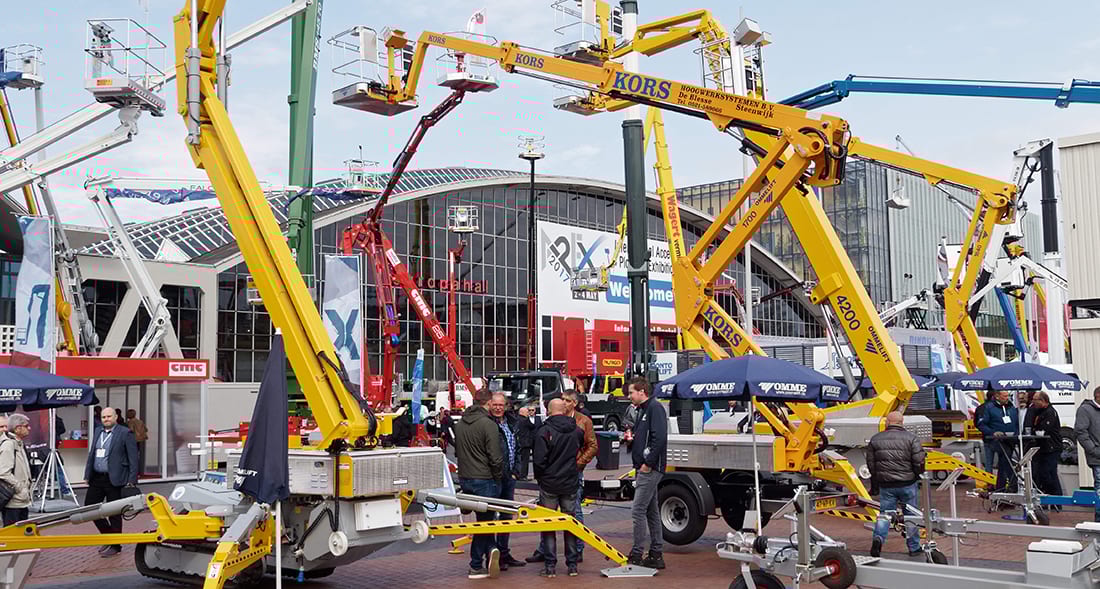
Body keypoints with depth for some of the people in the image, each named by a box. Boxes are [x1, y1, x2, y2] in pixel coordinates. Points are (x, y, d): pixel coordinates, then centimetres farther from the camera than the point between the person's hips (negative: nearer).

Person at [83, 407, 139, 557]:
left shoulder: (125, 433, -7)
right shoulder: (97, 432, 13)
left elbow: (133, 458, -8)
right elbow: (91, 454, 18)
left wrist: (132, 480, -12)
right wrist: (87, 475, 13)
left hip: (114, 479, -7)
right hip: (96, 478, 7)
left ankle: (115, 545, 14)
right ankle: (107, 535, 26)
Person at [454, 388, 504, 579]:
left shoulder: (460, 423, 8)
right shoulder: (488, 424, -16)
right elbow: (495, 457, -17)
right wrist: (498, 477, -2)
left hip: (465, 479, 7)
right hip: (484, 480, -7)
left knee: (484, 518, 17)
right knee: (484, 520, 3)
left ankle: (490, 549, 3)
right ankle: (476, 566, 7)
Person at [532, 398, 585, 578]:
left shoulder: (544, 431, -14)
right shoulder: (576, 430, 1)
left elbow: (539, 460, -16)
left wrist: (539, 477, 0)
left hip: (549, 484, -4)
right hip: (570, 484, 4)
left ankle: (550, 565, 4)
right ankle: (572, 564, 14)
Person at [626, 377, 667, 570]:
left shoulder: (655, 408, -12)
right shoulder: (642, 410, 18)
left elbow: (659, 438, -22)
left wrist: (648, 463, -21)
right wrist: (631, 438, 9)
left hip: (650, 468, -10)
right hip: (644, 468, 10)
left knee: (638, 510, -10)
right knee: (651, 511, 12)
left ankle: (636, 555, -6)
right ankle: (656, 555, 17)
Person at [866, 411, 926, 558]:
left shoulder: (875, 439, 2)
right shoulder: (911, 438, -7)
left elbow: (871, 464, 8)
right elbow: (919, 462, -11)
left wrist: (875, 485, 19)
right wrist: (918, 474, 11)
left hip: (886, 485, 2)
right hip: (907, 484, -1)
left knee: (884, 513, 8)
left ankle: (878, 537, -16)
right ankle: (914, 547, 21)